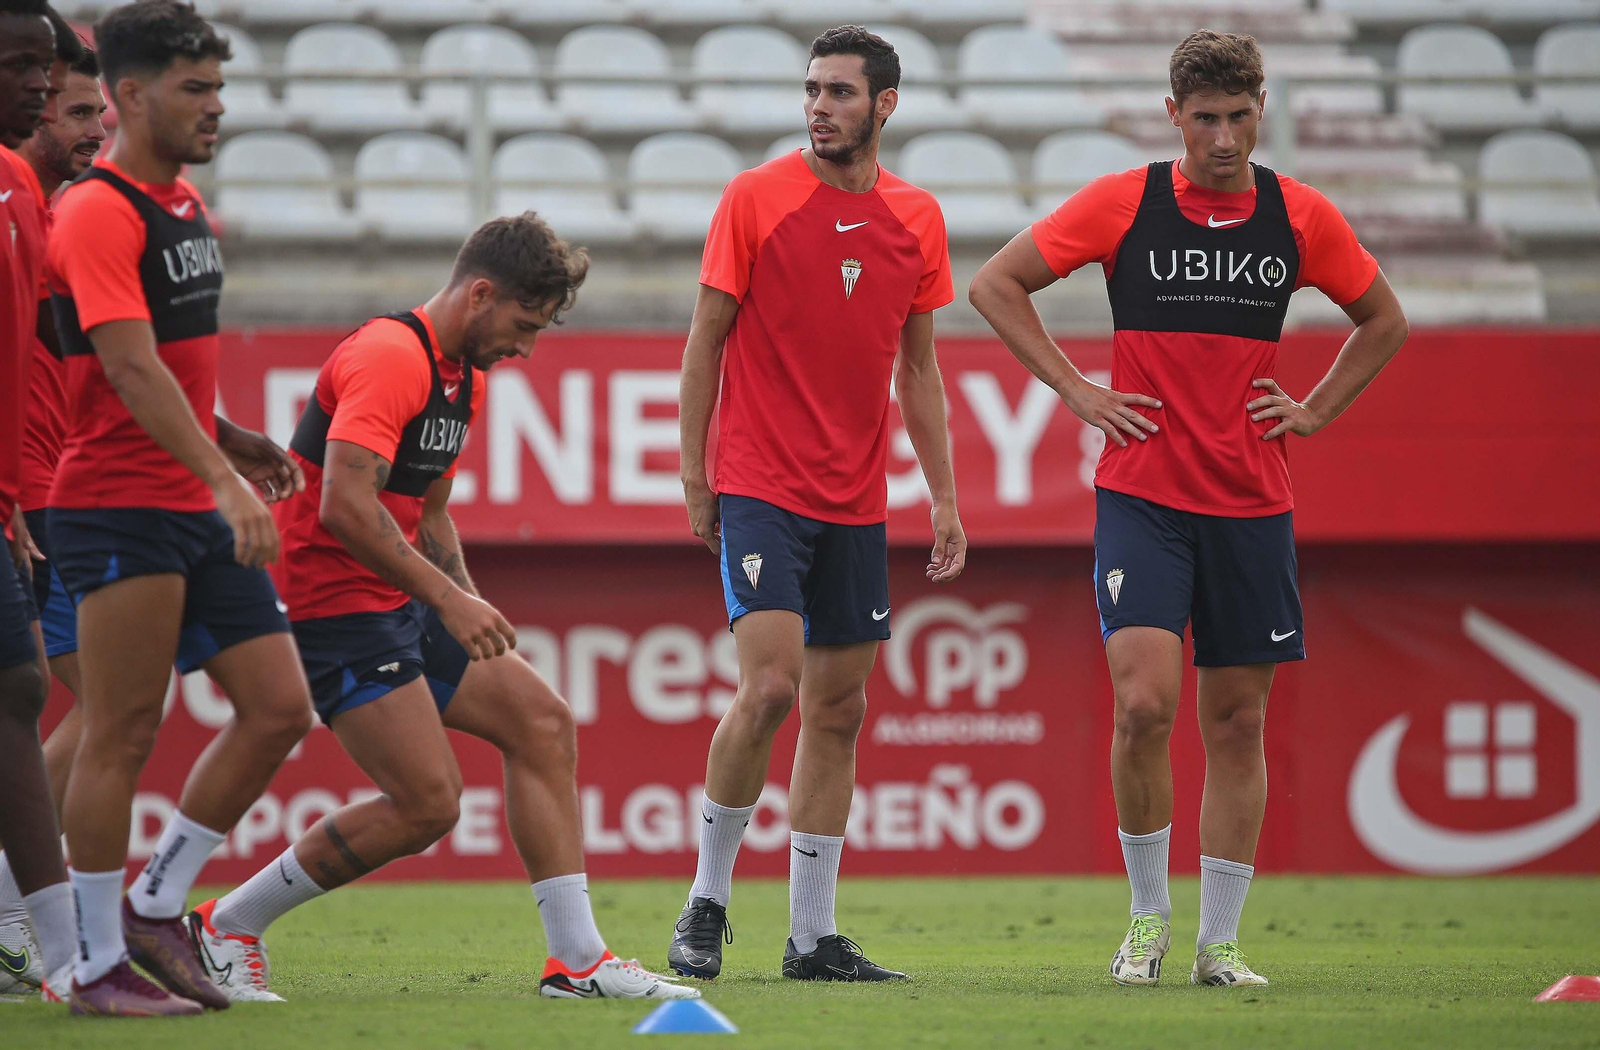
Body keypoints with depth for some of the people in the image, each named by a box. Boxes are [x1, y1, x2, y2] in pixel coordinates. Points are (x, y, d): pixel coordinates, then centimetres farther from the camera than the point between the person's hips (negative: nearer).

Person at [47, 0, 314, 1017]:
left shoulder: (185, 205, 16)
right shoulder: (98, 213, -13)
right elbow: (130, 369, -23)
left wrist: (232, 442, 15)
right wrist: (220, 478, -30)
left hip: (203, 512, 9)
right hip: (119, 506, -9)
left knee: (279, 707, 4)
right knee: (123, 734, -5)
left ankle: (157, 905, 15)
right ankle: (100, 964, 3)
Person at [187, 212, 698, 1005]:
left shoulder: (465, 375, 15)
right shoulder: (389, 358, -18)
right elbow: (344, 505, -28)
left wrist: (473, 612, 15)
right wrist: (447, 599, -27)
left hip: (403, 606, 10)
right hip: (335, 604, -10)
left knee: (541, 723, 3)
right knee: (427, 804, -14)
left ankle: (577, 960, 4)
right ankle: (226, 927, -2)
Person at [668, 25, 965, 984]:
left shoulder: (917, 219, 7)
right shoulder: (756, 199, -4)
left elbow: (918, 368, 14)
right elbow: (707, 342, 0)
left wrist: (945, 498, 11)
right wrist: (694, 476, -3)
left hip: (856, 501, 5)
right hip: (761, 488, -5)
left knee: (839, 707, 6)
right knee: (770, 687, -17)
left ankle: (814, 936, 11)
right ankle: (707, 904, -3)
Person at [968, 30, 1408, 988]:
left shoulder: (1301, 217, 4)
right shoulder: (1122, 203, -2)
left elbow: (1384, 321, 19)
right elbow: (996, 284, 5)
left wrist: (1314, 412, 7)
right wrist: (1075, 389, -1)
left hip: (1253, 505, 2)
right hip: (1143, 498, -2)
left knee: (1237, 721, 4)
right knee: (1145, 702, -16)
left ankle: (1221, 941, 13)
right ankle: (1148, 915, 3)